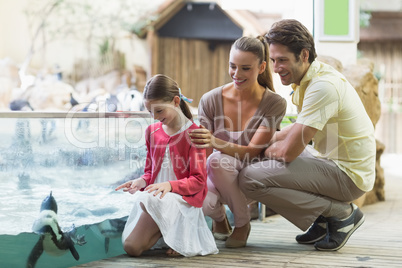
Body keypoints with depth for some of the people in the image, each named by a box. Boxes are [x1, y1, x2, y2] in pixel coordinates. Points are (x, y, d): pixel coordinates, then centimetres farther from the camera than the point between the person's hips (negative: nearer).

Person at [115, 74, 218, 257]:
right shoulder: (152, 131, 14)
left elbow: (197, 181, -10)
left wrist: (170, 185, -27)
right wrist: (142, 181, -4)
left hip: (182, 198, -6)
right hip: (154, 194, 6)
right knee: (130, 246, -14)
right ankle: (168, 229, 9)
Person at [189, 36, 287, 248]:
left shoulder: (274, 104, -13)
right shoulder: (210, 100, -7)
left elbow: (251, 151, -22)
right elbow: (203, 155, -4)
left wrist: (215, 143, -42)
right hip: (216, 178, 2)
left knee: (218, 159, -35)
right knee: (202, 200, -34)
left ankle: (242, 224, -8)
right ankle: (219, 218, 9)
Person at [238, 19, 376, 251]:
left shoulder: (323, 86, -23)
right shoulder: (309, 77, 8)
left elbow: (289, 151, -23)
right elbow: (301, 128, 25)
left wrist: (270, 149, -1)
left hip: (348, 175, -10)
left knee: (251, 178, -19)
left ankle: (341, 213, -8)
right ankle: (324, 222, 13)